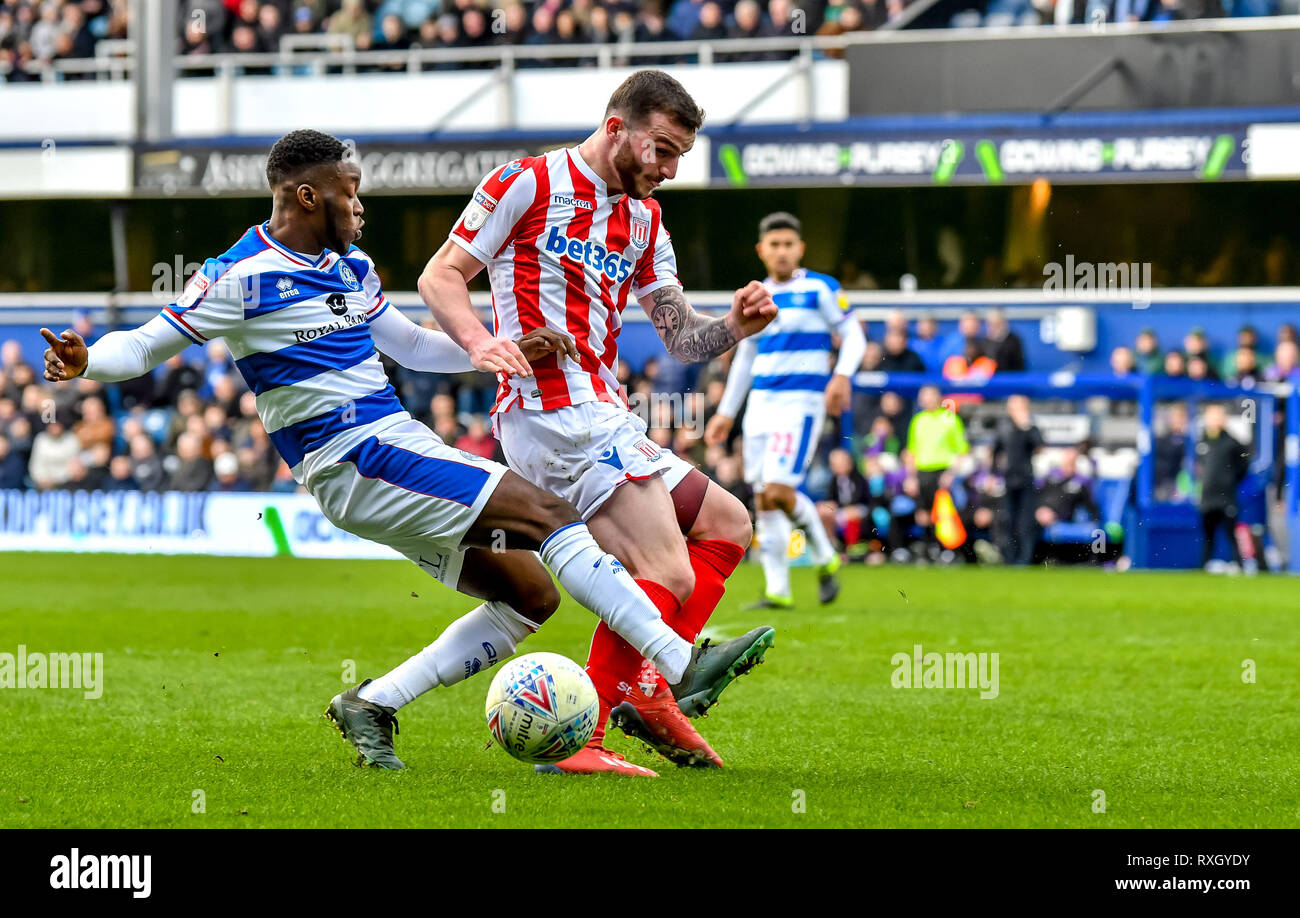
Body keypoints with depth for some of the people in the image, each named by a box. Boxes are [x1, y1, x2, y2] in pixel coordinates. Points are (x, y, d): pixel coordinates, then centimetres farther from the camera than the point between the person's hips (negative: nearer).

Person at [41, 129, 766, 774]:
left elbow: (412, 347, 25)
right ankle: (680, 665, -18)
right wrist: (85, 361, -27)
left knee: (532, 596, 8)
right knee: (548, 514, -16)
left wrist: (506, 352, 13)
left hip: (400, 449, 10)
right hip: (353, 461, -10)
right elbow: (147, 345, -6)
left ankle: (374, 705, 8)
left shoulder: (350, 265, 15)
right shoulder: (244, 277, -10)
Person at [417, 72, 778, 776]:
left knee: (726, 525, 16)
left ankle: (646, 688, 5)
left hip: (604, 418, 10)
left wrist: (734, 327, -3)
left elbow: (681, 338, 18)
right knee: (669, 576, -18)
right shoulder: (529, 183, -2)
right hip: (556, 413, -10)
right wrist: (479, 341, -22)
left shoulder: (644, 220, 20)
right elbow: (440, 275, -3)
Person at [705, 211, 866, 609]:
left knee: (778, 490, -18)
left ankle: (825, 557, 4)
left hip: (801, 402, -6)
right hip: (760, 404, 6)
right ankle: (777, 589, 3)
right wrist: (726, 413, 23)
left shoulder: (820, 289, -1)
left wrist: (842, 375, -20)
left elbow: (853, 336, -2)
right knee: (763, 500, 0)